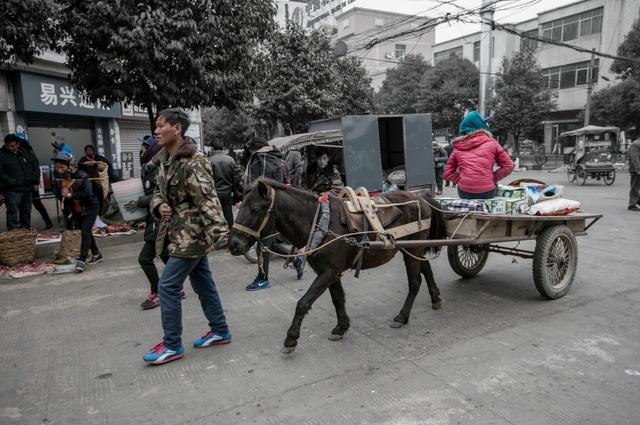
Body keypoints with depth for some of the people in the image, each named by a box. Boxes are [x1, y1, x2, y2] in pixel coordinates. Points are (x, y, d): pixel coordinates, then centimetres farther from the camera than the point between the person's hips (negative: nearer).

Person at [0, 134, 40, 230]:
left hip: (28, 189, 5)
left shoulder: (25, 153, 10)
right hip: (12, 190, -5)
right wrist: (9, 181, -21)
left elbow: (35, 164, 19)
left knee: (26, 212, 15)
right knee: (13, 213, -8)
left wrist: (36, 179, 9)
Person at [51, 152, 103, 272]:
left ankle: (82, 260, -12)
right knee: (85, 232, 14)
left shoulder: (81, 176, -25)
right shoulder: (59, 179, -5)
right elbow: (58, 194, 10)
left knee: (85, 232, -13)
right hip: (76, 210, 7)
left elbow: (87, 193, -35)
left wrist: (70, 195, -32)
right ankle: (96, 254, 29)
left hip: (90, 207, -7)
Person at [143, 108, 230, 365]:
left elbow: (208, 200, -26)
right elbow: (159, 191, 19)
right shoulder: (165, 160, 10)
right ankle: (220, 331, 30)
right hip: (180, 233, 9)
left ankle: (172, 345, 11)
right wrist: (159, 206, -4)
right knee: (203, 283, 16)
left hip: (192, 234, -9)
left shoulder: (192, 162, -18)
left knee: (168, 286, -4)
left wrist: (219, 231, -36)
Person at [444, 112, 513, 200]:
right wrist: (492, 178, 10)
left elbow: (447, 174, 9)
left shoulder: (458, 147, 9)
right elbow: (508, 166, 6)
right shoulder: (491, 143, 4)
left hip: (464, 193, 2)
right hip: (487, 193, -2)